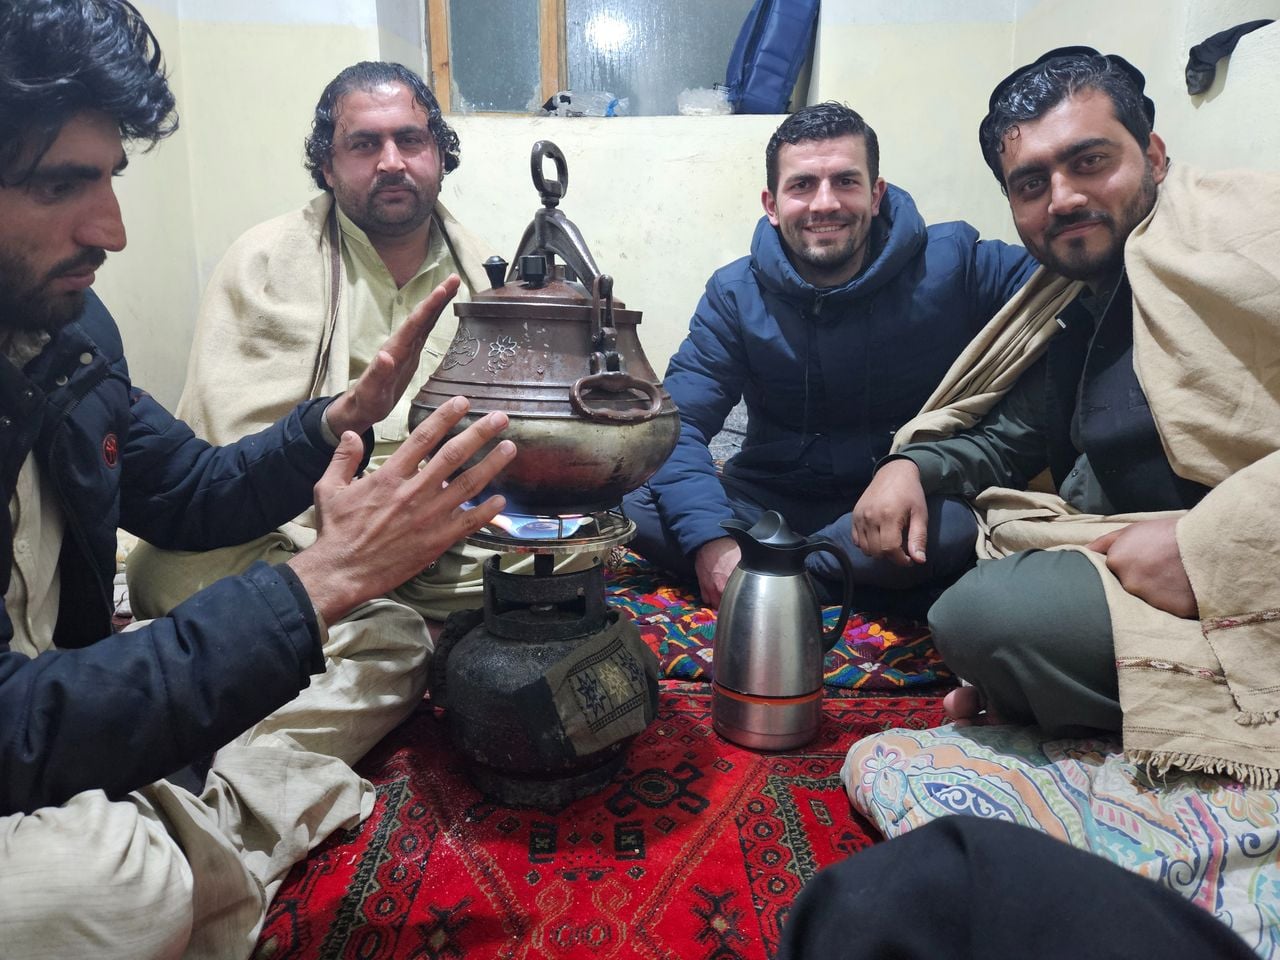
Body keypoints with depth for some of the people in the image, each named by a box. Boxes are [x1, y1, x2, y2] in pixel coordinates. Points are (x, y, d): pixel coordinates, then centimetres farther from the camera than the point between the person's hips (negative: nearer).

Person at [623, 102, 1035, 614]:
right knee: (629, 499, -21)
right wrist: (711, 540, -30)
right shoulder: (735, 295, -3)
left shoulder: (951, 267, -7)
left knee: (956, 524, -35)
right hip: (768, 502, 2)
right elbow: (677, 424, -11)